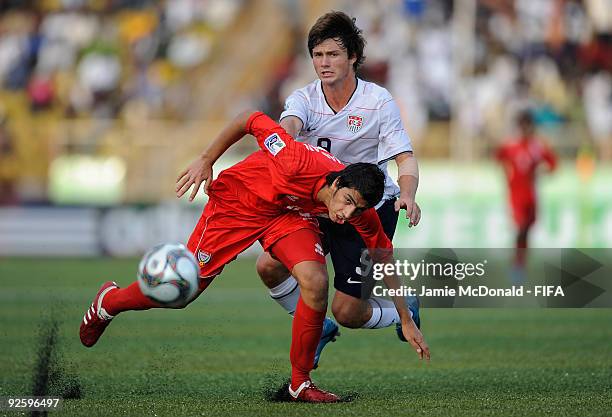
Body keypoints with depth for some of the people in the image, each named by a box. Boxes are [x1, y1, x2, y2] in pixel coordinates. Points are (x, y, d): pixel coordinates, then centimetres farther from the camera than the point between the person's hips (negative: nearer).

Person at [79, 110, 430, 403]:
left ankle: (301, 381, -6)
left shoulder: (361, 212, -25)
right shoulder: (298, 162, -40)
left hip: (291, 216, 3)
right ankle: (109, 301, 36)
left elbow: (387, 264, -10)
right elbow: (249, 120, -26)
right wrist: (206, 161, -19)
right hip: (239, 200, -3)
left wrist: (407, 321, -8)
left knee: (316, 282, -24)